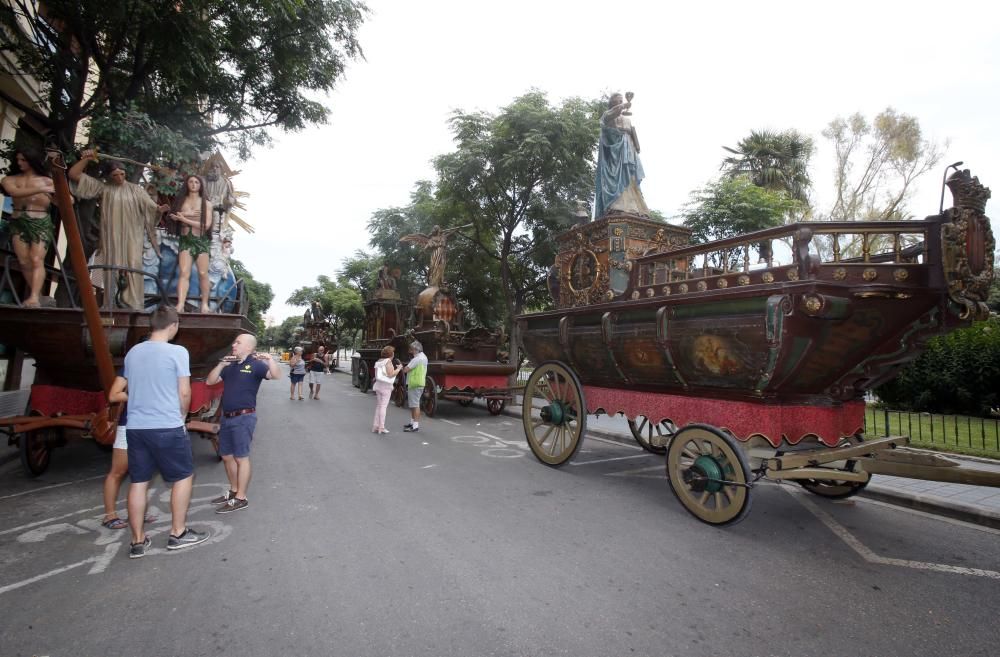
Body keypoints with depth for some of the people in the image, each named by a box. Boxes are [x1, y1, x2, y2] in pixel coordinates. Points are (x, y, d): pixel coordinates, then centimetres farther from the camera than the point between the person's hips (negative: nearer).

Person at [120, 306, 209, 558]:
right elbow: (184, 392, -9)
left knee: (138, 482, 12)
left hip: (135, 426, 6)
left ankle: (138, 541, 19)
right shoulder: (177, 352, -11)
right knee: (184, 476, 10)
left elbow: (130, 388, 16)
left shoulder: (132, 352, 8)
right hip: (167, 426, -6)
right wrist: (182, 415, 9)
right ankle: (178, 533, 16)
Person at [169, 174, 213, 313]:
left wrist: (184, 219, -4)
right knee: (184, 273, -12)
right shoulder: (181, 200, 14)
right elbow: (174, 216, 3)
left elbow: (206, 225, -3)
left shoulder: (206, 203, 7)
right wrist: (189, 214, -9)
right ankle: (180, 305, -21)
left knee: (203, 273, -5)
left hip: (201, 240, -1)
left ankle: (204, 305, 5)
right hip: (185, 240, 1)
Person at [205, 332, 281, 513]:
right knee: (226, 456, 17)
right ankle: (233, 490, 32)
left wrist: (270, 360, -42)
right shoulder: (229, 365, 14)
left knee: (241, 457, -2)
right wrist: (221, 365, -3)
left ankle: (241, 498, 7)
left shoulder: (255, 365, -10)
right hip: (227, 417, 8)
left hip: (244, 417, -8)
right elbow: (209, 381, 10)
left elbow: (276, 376, -25)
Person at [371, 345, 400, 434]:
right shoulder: (388, 361, -12)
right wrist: (398, 369, -7)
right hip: (386, 387, -8)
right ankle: (381, 427, -4)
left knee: (378, 406, 12)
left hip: (378, 385, 8)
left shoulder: (378, 362, 12)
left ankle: (375, 426, 13)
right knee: (383, 406, -5)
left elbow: (376, 375, 16)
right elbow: (391, 374, -19)